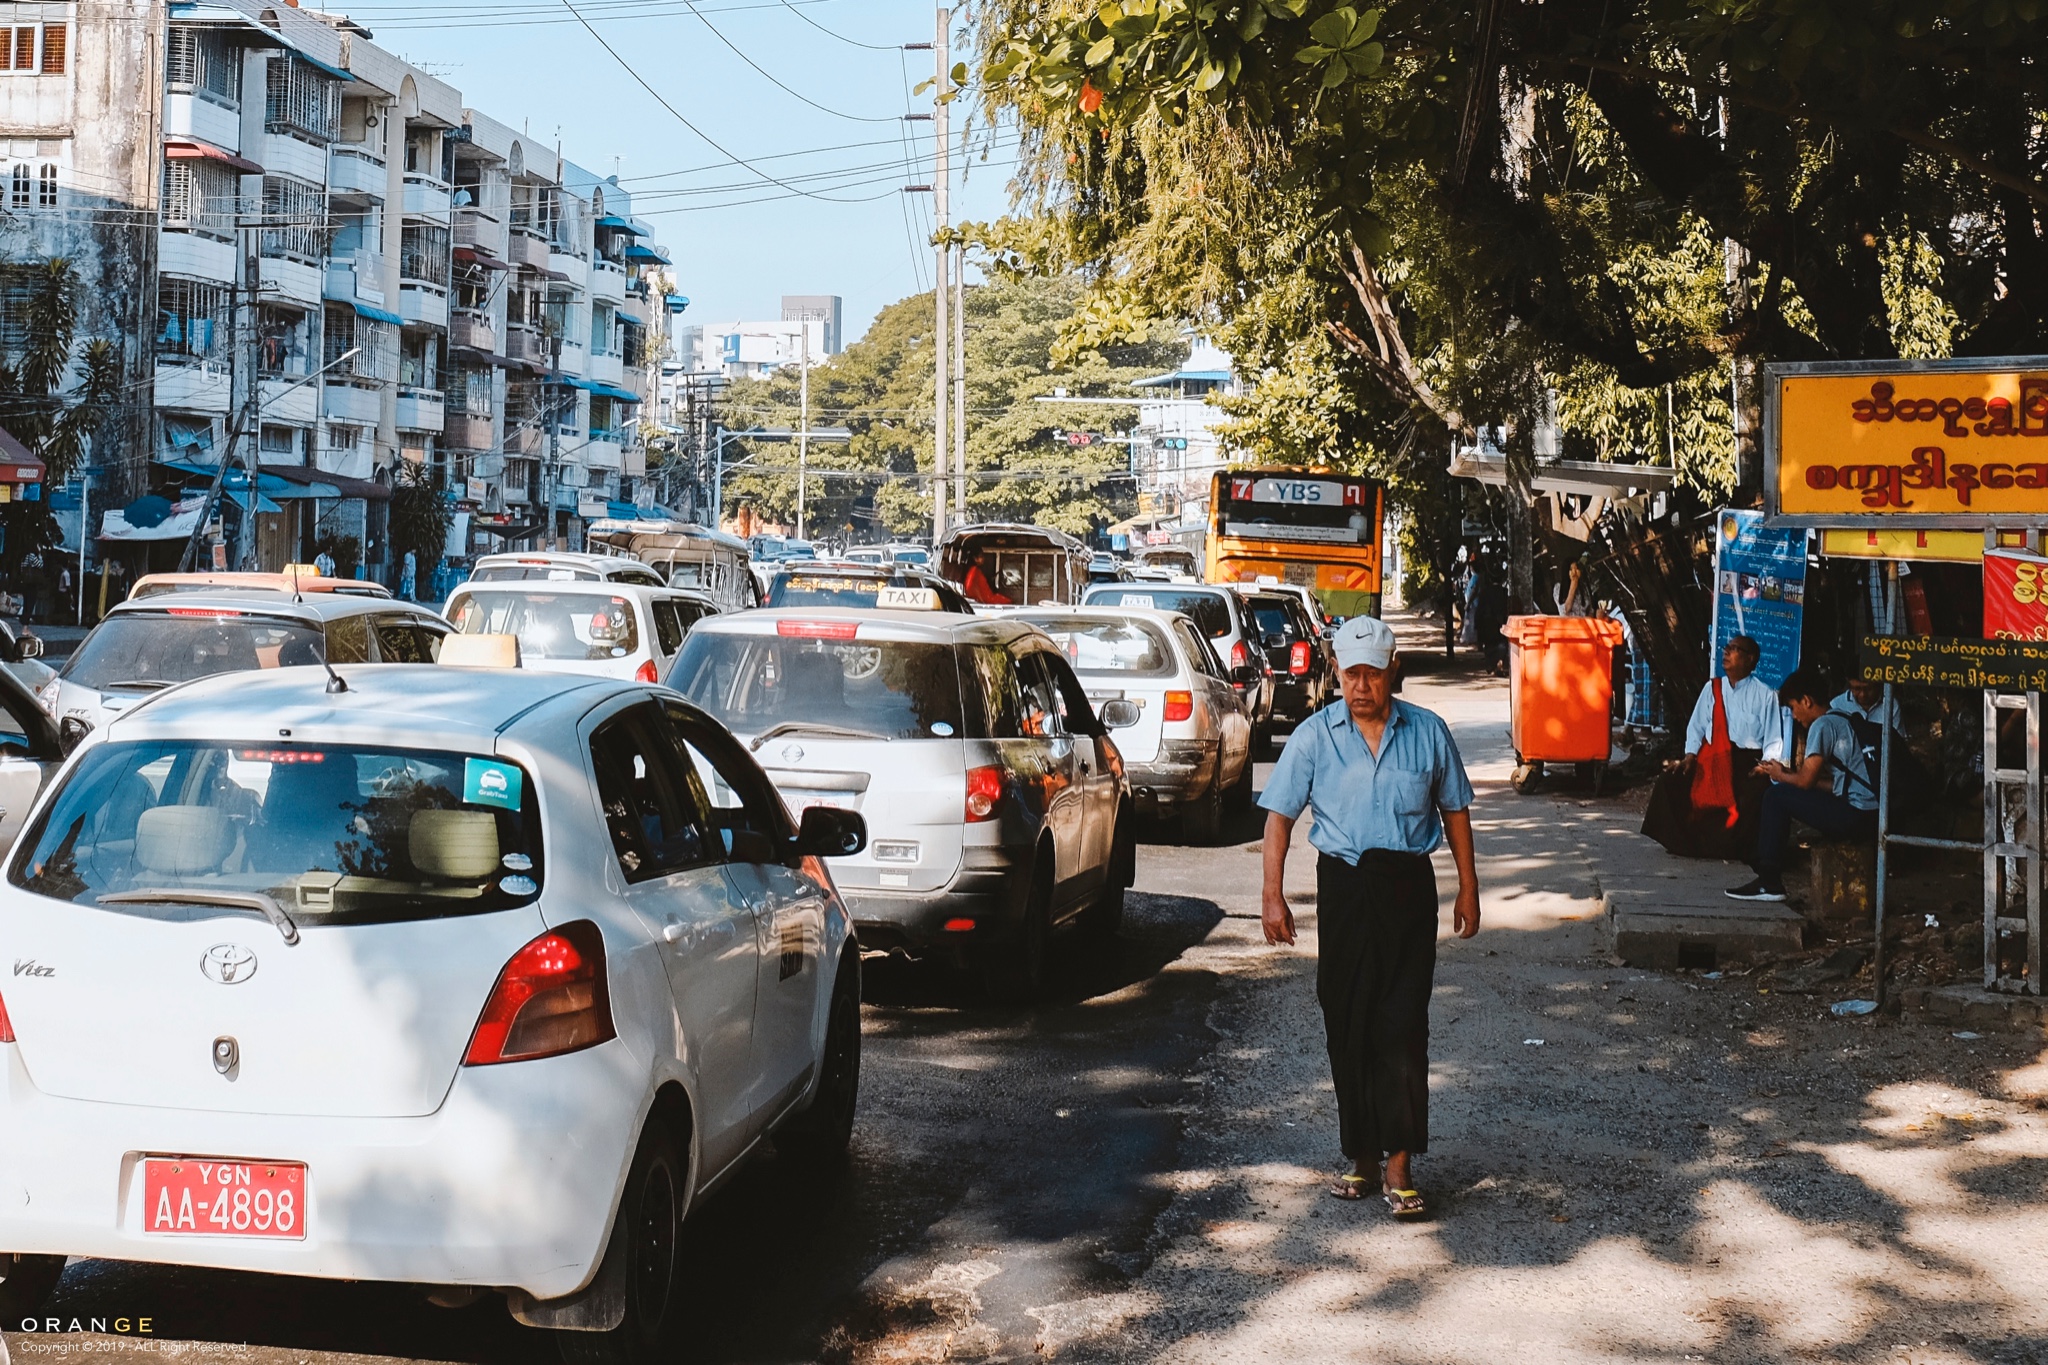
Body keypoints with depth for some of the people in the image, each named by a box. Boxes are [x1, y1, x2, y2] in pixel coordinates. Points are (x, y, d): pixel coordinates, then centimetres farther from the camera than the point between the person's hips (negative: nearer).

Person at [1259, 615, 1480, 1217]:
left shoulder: (1428, 732, 2)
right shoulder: (1314, 736, 1)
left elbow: (1455, 810, 12)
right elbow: (1280, 814, 2)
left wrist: (1467, 889, 11)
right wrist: (1272, 894, -5)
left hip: (1409, 885, -1)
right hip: (1343, 885, 1)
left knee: (1402, 1026, -6)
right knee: (1347, 1025, 5)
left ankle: (1399, 1164, -4)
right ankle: (1362, 1154, 17)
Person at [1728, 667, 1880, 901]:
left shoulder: (1823, 725, -8)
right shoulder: (1843, 721, 21)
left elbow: (1806, 781, -10)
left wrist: (1780, 775, 11)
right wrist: (1791, 774, 20)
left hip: (1855, 816, -9)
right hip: (1871, 818, 9)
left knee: (1776, 796, 0)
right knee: (1786, 794, 20)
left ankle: (1769, 883, 0)